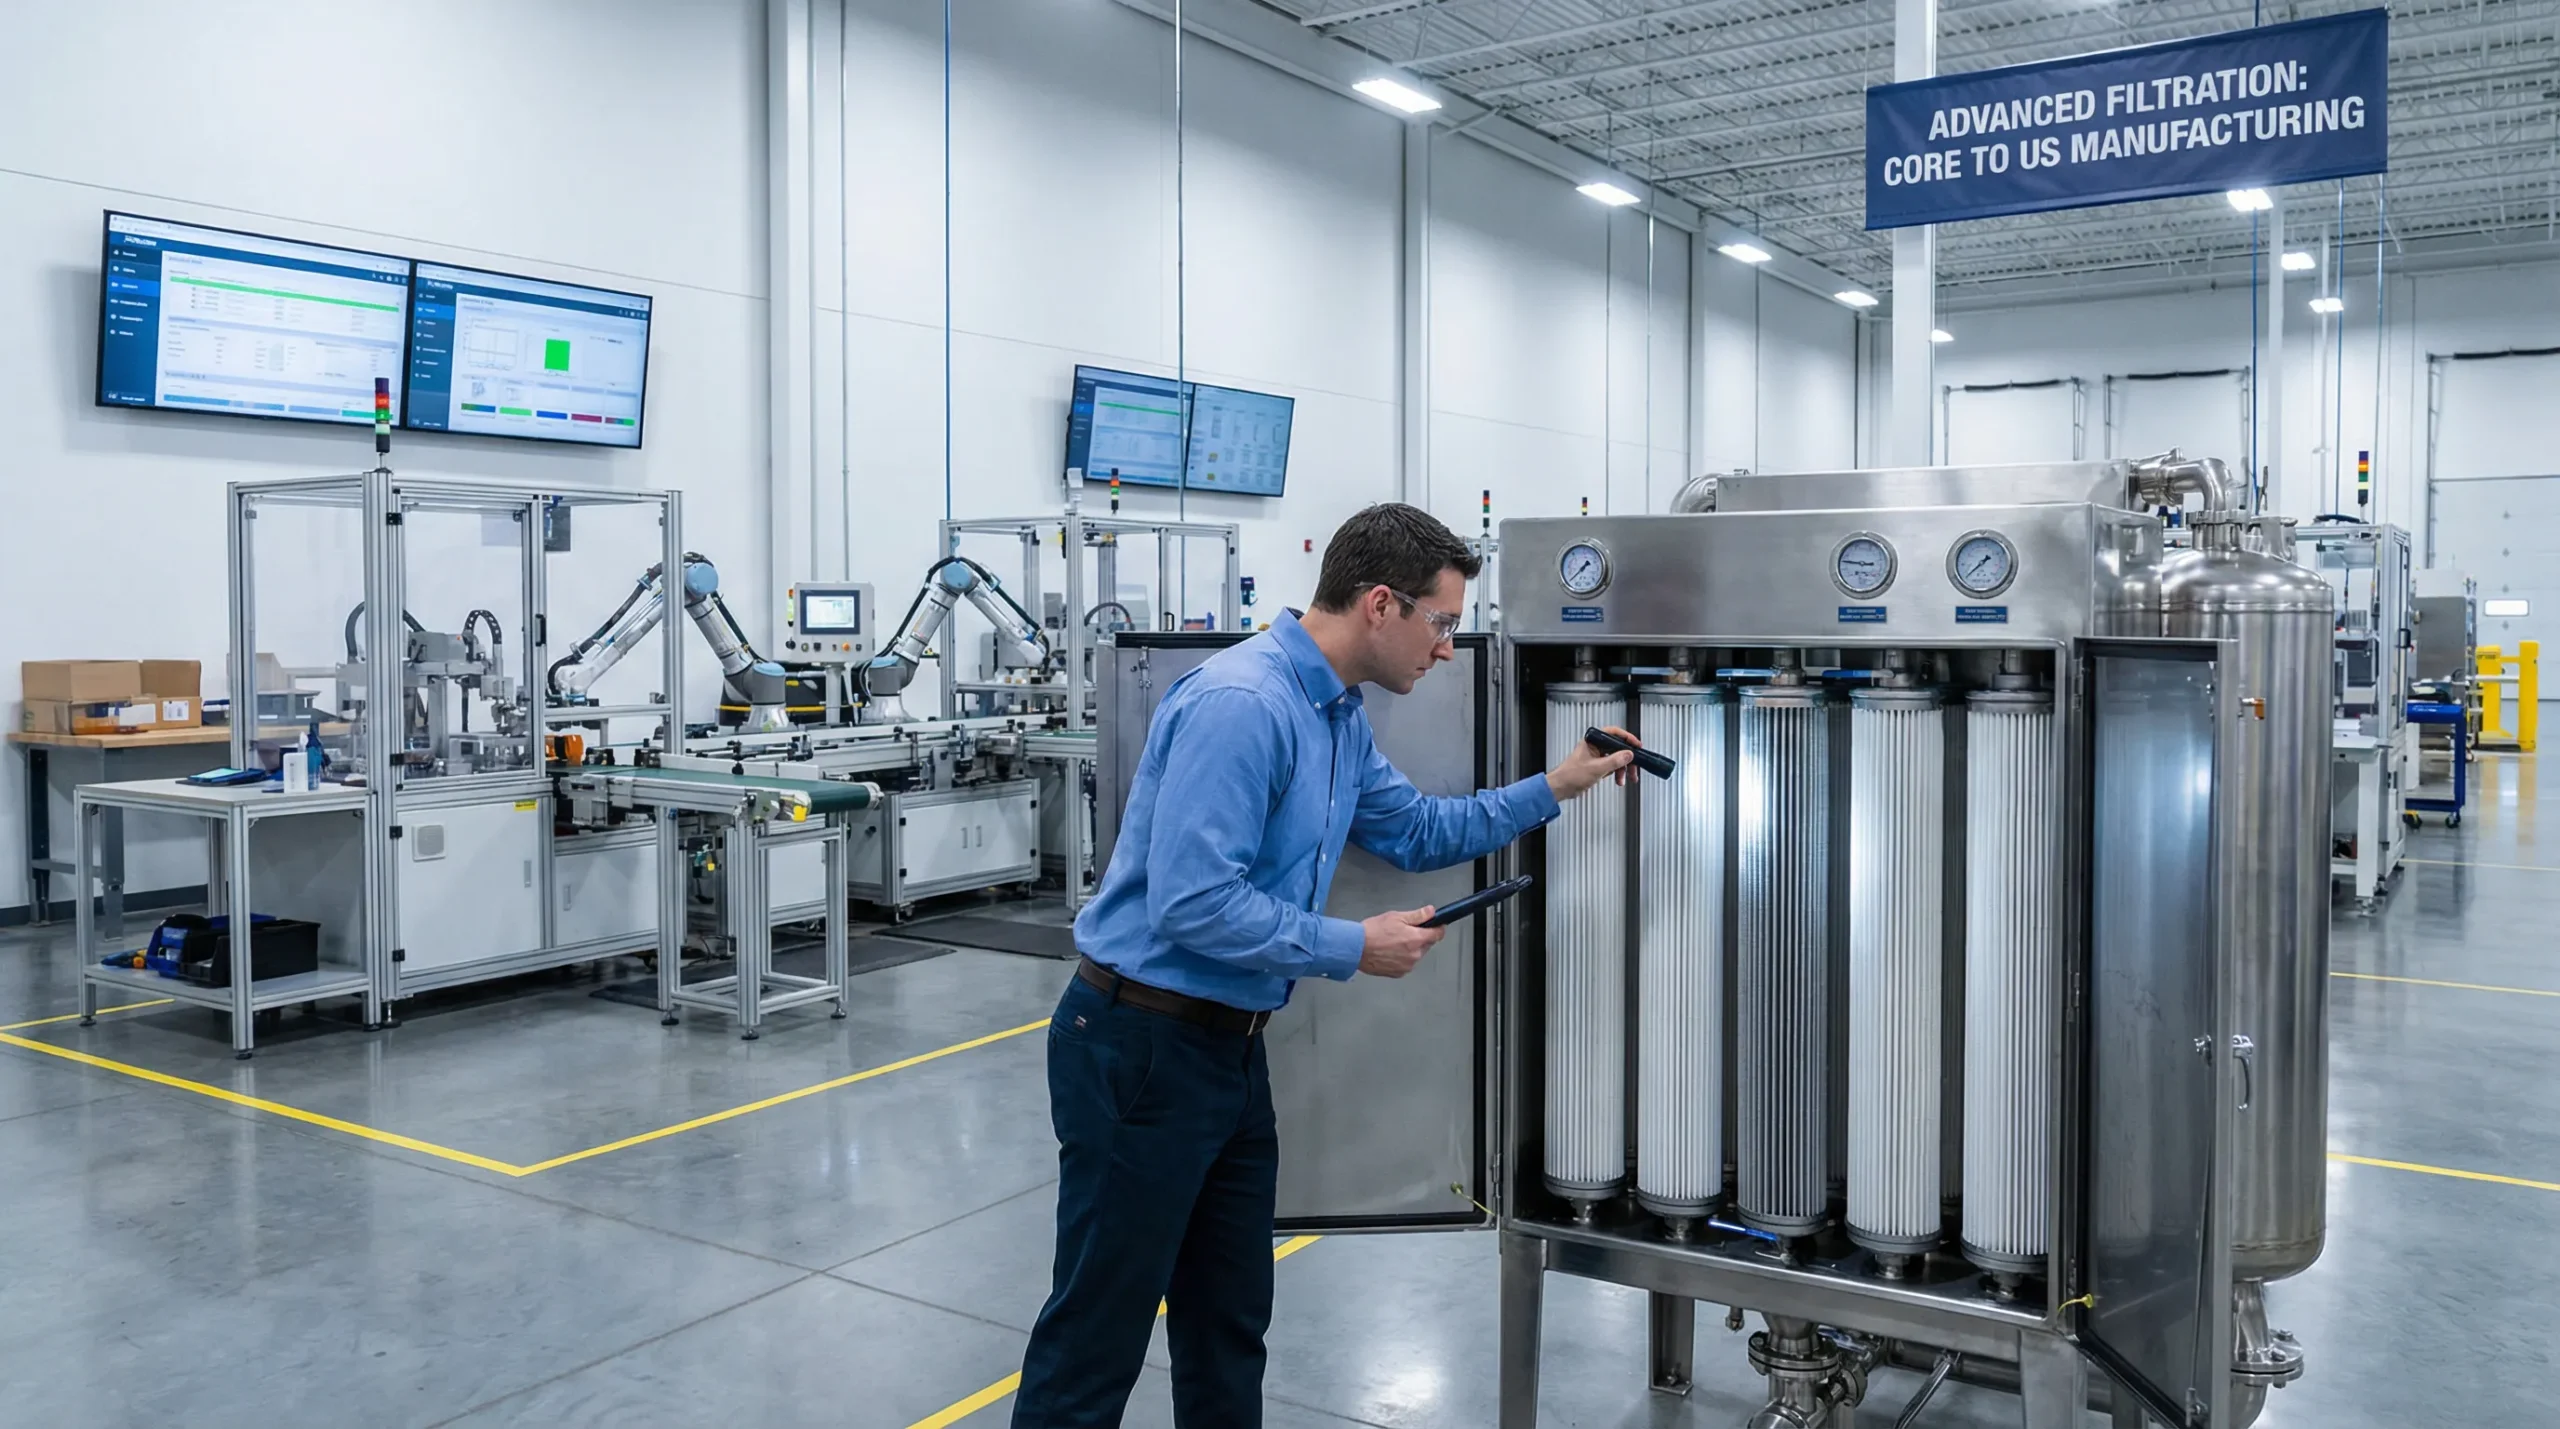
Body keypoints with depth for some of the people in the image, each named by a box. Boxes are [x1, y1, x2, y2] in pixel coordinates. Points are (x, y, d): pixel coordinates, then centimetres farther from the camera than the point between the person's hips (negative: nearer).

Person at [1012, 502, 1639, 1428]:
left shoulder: (1338, 715, 10)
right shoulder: (1239, 705, -22)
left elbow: (1417, 832, 24)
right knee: (1097, 1334, 2)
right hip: (1140, 1047, -10)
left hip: (1230, 1045, 10)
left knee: (1231, 1320, 17)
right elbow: (1192, 902, -28)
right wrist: (1354, 949, -17)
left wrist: (1552, 788, 15)